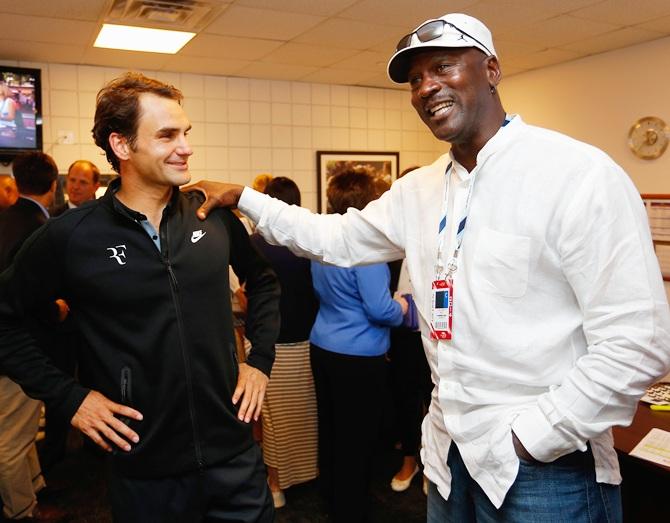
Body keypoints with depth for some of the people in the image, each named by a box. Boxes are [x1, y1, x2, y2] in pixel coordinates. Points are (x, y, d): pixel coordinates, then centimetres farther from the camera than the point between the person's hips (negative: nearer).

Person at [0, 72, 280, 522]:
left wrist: (261, 360, 5)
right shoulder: (70, 236, -10)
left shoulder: (214, 216, -3)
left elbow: (263, 280, 12)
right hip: (144, 468, -2)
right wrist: (66, 396, -5)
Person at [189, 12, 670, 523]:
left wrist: (528, 439, -16)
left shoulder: (577, 174, -16)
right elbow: (335, 239, 15)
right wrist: (243, 198, 10)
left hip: (543, 468, -6)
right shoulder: (419, 190, 5)